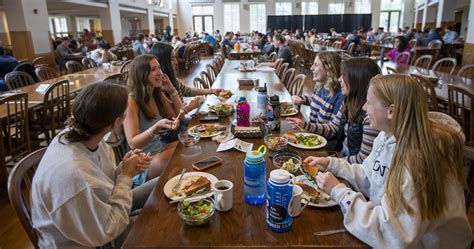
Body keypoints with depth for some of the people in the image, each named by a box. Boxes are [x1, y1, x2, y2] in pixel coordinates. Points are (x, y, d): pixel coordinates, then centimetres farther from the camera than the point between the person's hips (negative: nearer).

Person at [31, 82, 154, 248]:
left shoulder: (85, 137, -18)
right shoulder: (74, 175, -42)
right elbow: (107, 232, -28)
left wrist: (123, 170, -20)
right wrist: (126, 177, -24)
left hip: (95, 207, 7)